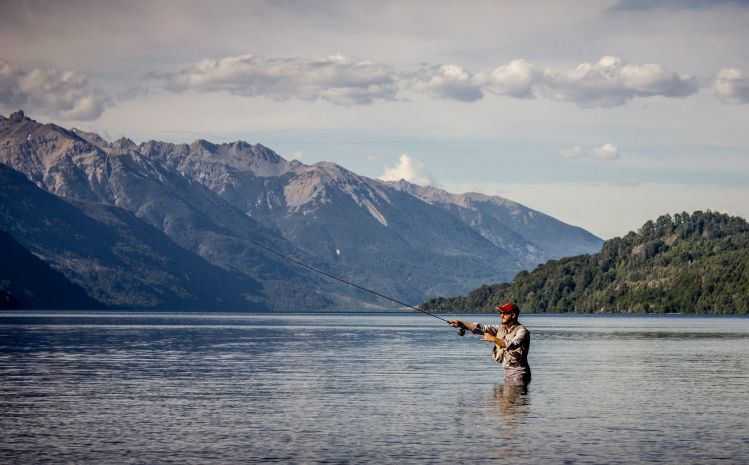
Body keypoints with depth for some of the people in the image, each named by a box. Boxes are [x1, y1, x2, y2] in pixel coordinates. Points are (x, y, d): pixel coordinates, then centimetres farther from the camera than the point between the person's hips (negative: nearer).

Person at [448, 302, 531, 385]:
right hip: (507, 372, 8)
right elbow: (481, 328, -1)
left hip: (518, 372, -8)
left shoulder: (521, 331, -13)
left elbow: (512, 345, -31)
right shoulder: (501, 328, 8)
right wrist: (460, 324, -12)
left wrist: (493, 339, -35)